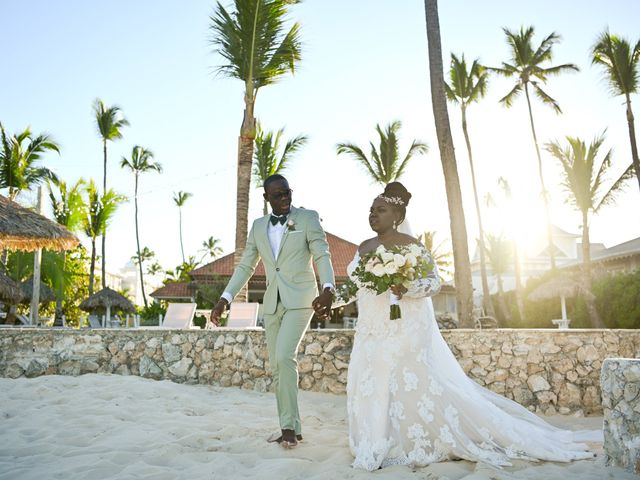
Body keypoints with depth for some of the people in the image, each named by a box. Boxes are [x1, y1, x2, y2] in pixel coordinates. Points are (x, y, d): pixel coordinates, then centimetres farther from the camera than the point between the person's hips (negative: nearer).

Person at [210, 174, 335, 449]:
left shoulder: (308, 218, -3)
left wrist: (328, 290, -31)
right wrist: (224, 299, 2)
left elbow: (323, 256, -12)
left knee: (284, 357, -21)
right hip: (272, 303, 6)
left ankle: (289, 425, -11)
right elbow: (245, 266, 12)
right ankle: (289, 427, 18)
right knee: (276, 366, 7)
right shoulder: (258, 226, 11)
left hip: (300, 300, -5)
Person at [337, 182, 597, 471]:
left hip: (406, 331, -7)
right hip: (372, 333, 7)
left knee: (416, 386, -6)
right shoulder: (364, 247, 12)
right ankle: (380, 447, 18)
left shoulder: (409, 245, -8)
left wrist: (406, 288, -25)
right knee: (370, 388, 7)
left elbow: (434, 280, -10)